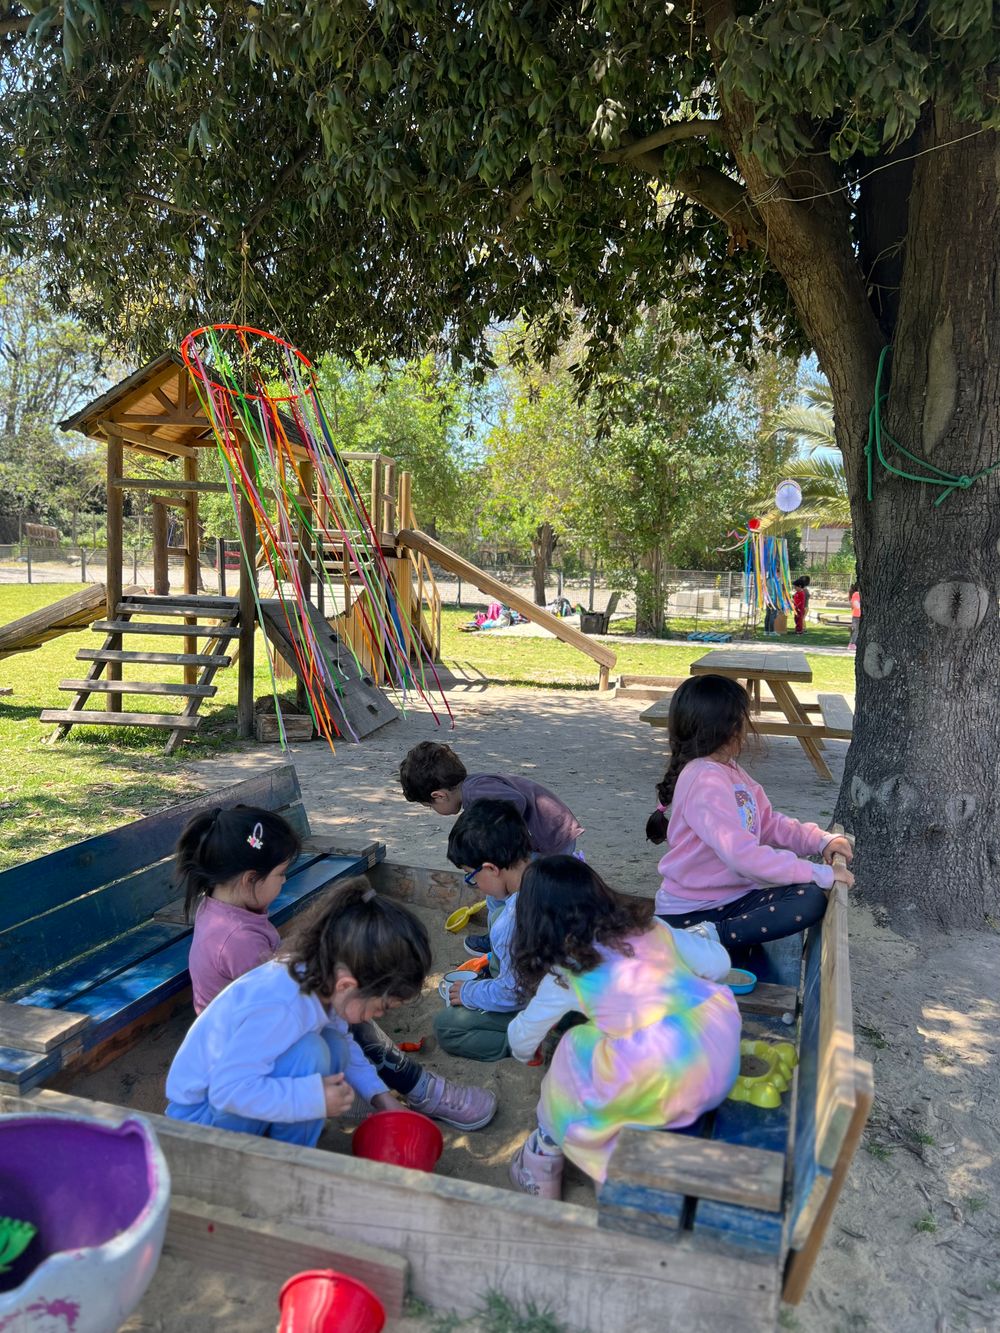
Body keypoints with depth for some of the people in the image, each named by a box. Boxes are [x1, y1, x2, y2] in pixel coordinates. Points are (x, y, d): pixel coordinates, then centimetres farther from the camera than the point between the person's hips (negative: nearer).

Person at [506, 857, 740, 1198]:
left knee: (572, 1054, 19)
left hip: (664, 1081, -5)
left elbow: (522, 1044, 18)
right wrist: (705, 934, 36)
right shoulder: (649, 927, 11)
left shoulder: (564, 975, 3)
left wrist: (520, 1046, 43)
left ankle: (545, 1154, 34)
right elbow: (718, 963, 14)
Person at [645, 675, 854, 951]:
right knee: (812, 888, -21)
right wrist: (820, 874, -25)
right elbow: (743, 855, -29)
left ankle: (710, 938, -8)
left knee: (811, 899, -9)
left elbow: (768, 823, 14)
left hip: (730, 896, 9)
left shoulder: (730, 770, 10)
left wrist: (821, 840, -3)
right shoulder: (705, 781, -21)